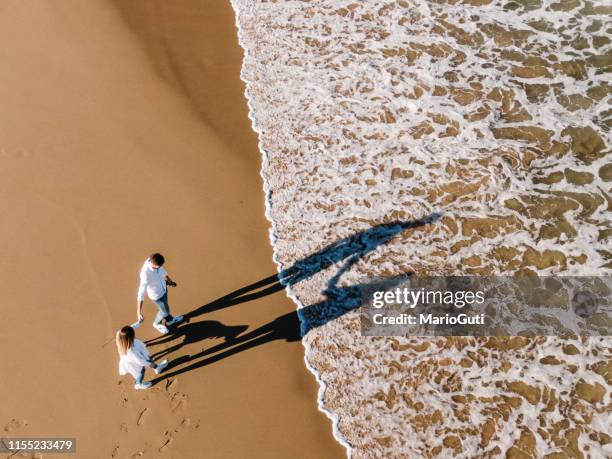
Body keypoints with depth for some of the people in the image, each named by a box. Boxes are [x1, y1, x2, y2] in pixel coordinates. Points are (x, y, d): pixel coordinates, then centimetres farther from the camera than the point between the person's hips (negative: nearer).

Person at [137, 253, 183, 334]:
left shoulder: (154, 261, -23)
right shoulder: (146, 274, -43)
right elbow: (141, 294, -40)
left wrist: (169, 280, 15)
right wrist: (139, 313, -41)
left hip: (163, 288, 6)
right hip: (156, 295, -6)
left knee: (164, 306, 31)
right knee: (165, 311, 19)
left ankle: (169, 320, 60)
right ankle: (157, 323, 51)